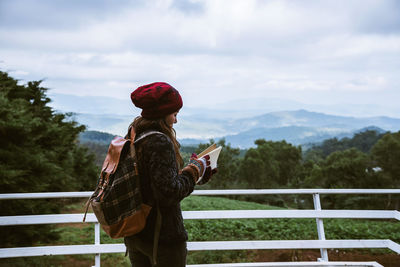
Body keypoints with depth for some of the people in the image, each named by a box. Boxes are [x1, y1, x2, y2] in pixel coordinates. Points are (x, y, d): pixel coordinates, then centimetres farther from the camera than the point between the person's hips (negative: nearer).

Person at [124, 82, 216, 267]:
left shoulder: (131, 140, 7)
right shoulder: (159, 142, -19)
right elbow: (169, 193, -24)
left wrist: (196, 169, 13)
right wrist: (195, 169, -10)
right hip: (162, 237, -8)